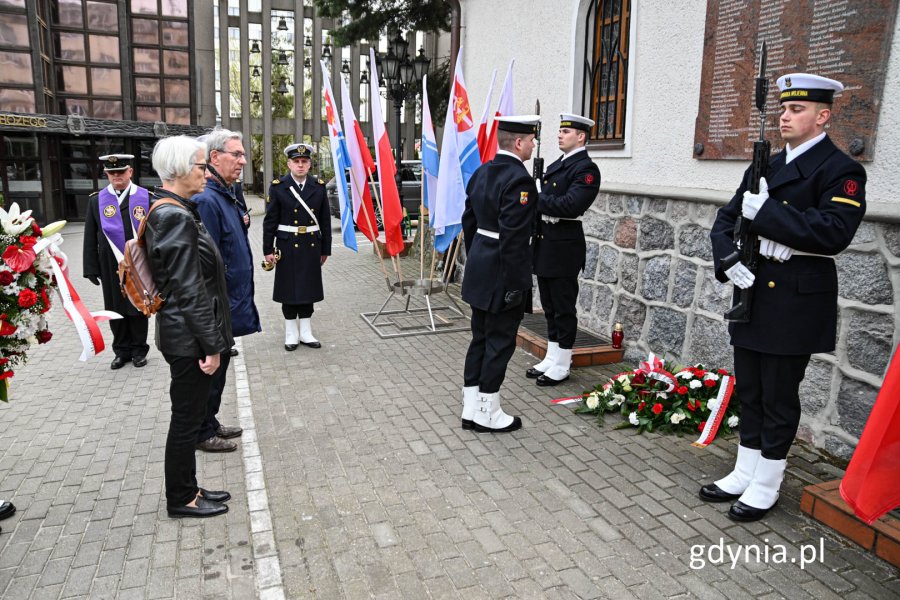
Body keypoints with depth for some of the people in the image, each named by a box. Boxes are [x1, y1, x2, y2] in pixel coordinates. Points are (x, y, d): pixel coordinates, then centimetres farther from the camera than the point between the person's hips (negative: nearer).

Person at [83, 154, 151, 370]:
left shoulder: (146, 197, -1)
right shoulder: (96, 200, 5)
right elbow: (90, 237, 5)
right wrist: (91, 268, 2)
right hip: (111, 267, 2)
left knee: (138, 308, 8)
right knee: (116, 309, 9)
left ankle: (139, 350, 22)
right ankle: (122, 351, 22)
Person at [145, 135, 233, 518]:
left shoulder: (166, 212, 10)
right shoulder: (177, 218, -21)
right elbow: (189, 291, -22)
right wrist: (210, 345, -18)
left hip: (182, 334, 10)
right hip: (189, 338, -10)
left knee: (189, 415, 19)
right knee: (187, 418, 6)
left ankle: (186, 490, 34)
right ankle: (181, 499, 23)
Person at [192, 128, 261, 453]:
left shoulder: (227, 195, 10)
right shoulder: (206, 200, -22)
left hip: (228, 304, 10)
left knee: (217, 367, 20)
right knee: (210, 369, 5)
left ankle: (210, 423, 35)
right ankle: (202, 434, 21)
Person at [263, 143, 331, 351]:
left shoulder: (319, 186, 3)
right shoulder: (278, 187, -4)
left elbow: (325, 220, 5)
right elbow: (270, 221, -3)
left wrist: (325, 249, 5)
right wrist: (268, 250, -6)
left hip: (311, 246, 2)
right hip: (288, 246, -2)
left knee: (308, 288, 9)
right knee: (289, 289, 6)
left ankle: (306, 333, 20)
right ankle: (291, 334, 18)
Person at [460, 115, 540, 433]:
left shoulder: (482, 172, 10)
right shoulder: (520, 179, -18)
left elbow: (469, 221, 15)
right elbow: (513, 237, -23)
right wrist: (515, 284, -18)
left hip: (479, 272, 9)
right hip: (502, 276, -9)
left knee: (480, 338, 15)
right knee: (499, 341, 3)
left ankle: (471, 408, 24)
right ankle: (487, 413, 15)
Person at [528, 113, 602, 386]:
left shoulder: (586, 168, -11)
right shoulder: (555, 166, 17)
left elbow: (569, 205, -23)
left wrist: (536, 198, -16)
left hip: (564, 247, -9)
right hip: (545, 243, 9)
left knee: (563, 308, 1)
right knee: (550, 307, 15)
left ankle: (561, 366, 12)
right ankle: (550, 359, 26)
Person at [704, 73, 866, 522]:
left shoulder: (841, 170, -8)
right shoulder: (766, 167, 14)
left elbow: (834, 232, -22)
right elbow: (726, 219, 11)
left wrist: (766, 210, -22)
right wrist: (727, 258, -7)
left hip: (796, 304, -7)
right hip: (752, 295, 7)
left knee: (779, 396, 4)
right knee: (749, 391, 14)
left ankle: (766, 485, 20)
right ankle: (745, 472, 29)